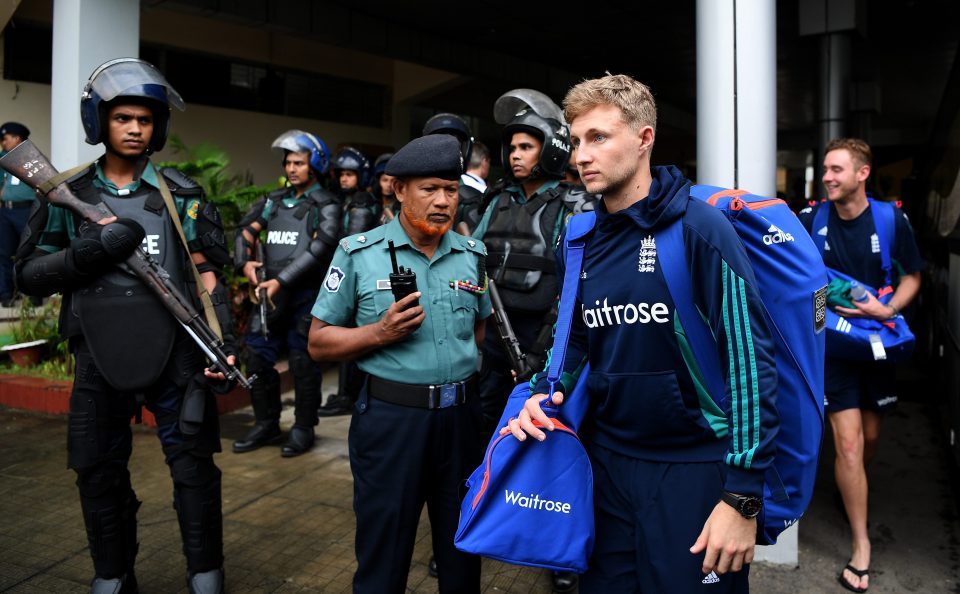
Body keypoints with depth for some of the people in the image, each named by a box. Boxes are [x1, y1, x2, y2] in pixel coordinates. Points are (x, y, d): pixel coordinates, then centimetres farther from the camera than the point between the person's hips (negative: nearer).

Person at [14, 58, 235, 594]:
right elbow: (29, 275, 5)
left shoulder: (181, 194, 3)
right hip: (100, 358, 2)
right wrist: (90, 251, -13)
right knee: (100, 472, 13)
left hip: (175, 354, -2)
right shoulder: (68, 195, 6)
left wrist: (224, 342, -11)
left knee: (193, 467, 2)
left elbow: (207, 276, 1)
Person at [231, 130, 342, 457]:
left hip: (304, 295, -6)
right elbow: (247, 230, 14)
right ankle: (266, 424, 23)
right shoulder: (274, 200, 14)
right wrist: (244, 262, -6)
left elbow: (321, 247, -15)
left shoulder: (325, 205, -3)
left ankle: (303, 429, 14)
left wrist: (282, 280, -20)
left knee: (303, 363, 0)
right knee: (257, 358, 8)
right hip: (268, 292, 6)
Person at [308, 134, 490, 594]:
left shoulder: (474, 255, 5)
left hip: (461, 415, 4)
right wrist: (380, 334, -19)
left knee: (463, 551, 18)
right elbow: (319, 343, -3)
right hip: (390, 417, -3)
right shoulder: (358, 253, -5)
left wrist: (466, 364, 1)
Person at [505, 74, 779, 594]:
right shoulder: (578, 243, 4)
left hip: (694, 468, -5)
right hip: (606, 461, 6)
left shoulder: (698, 228, -15)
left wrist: (742, 498, -18)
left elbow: (750, 360, -17)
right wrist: (542, 394, -2)